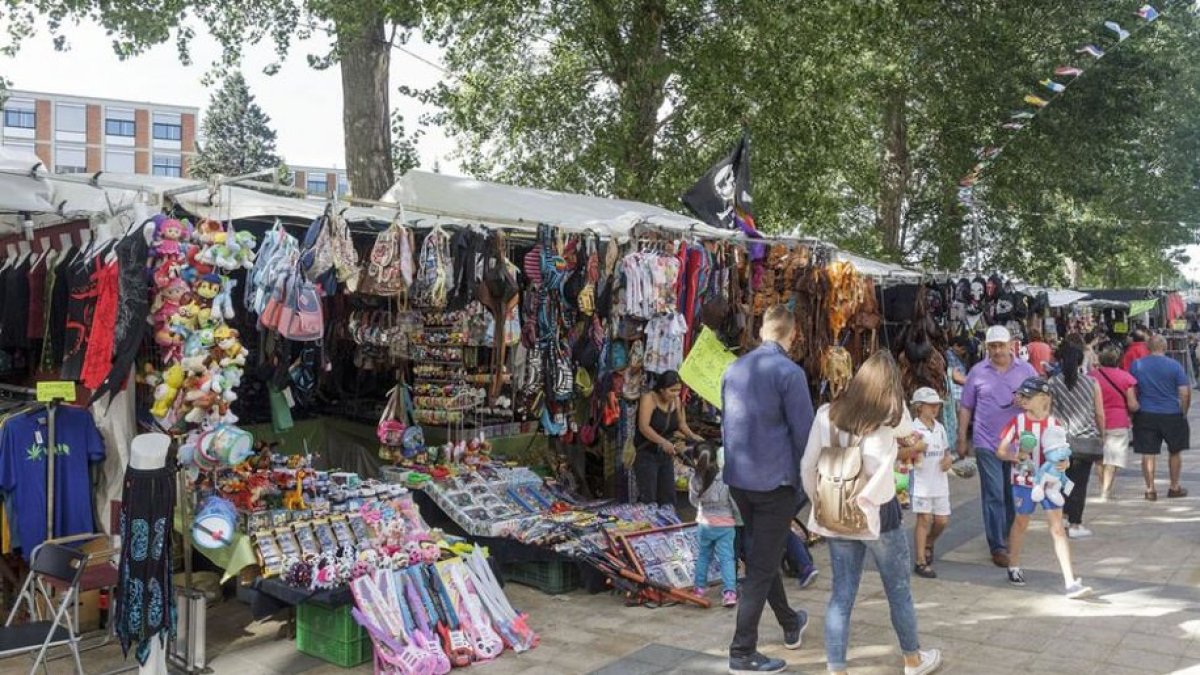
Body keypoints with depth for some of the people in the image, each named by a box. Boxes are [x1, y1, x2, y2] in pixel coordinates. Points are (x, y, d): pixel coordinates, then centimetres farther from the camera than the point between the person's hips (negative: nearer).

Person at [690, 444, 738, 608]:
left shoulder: (695, 481, -10)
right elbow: (735, 503, -10)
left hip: (705, 524, 2)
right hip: (726, 525, -2)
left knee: (703, 556, 20)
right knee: (727, 558, 1)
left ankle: (700, 587, 28)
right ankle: (730, 591, -8)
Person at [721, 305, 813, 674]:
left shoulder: (733, 369, 5)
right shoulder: (789, 372, -14)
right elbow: (804, 432, -13)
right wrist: (805, 477, 3)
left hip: (738, 478, 7)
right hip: (775, 480, -7)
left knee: (762, 554, 21)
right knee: (762, 565, 1)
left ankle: (790, 625, 40)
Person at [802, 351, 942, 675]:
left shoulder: (827, 414, -3)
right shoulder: (890, 416, -9)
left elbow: (808, 465, -2)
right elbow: (909, 429, 16)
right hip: (878, 514, -2)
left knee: (842, 593, 10)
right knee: (899, 590, 17)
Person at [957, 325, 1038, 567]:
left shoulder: (1026, 370, 4)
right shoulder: (978, 372, 1)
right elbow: (965, 408, 6)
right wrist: (962, 440, 4)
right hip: (987, 444, -2)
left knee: (1013, 493, 13)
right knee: (994, 495, -4)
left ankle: (1007, 537, 30)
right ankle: (998, 547, 0)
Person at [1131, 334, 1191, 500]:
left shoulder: (1137, 365, 0)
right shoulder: (1174, 365, -5)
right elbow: (1185, 393, -6)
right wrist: (1183, 412, 7)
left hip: (1145, 415, 1)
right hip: (1172, 414, 0)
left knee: (1148, 454, 3)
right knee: (1174, 452, 16)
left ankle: (1150, 489, 4)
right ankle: (1174, 487, 24)